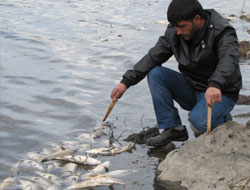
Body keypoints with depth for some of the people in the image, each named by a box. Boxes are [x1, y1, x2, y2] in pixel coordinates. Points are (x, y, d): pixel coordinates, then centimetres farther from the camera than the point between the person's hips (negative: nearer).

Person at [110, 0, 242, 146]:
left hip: (221, 93, -6)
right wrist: (126, 82, -16)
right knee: (155, 73, -13)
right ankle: (173, 129, -11)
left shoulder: (222, 32, -22)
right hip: (191, 88, 6)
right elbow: (152, 57, -4)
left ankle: (223, 119, 2)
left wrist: (215, 85, -61)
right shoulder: (174, 33, -4)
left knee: (199, 121, -35)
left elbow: (229, 60, -41)